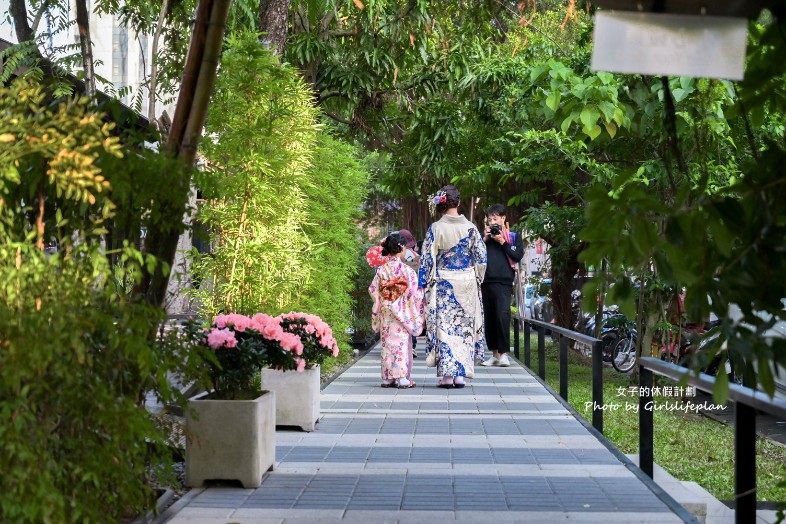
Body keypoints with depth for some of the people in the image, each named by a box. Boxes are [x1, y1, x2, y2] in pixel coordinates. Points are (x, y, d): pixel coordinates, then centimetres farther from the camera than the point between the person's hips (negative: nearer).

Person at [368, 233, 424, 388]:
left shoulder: (381, 270, -2)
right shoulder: (407, 270, -12)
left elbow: (373, 291, 3)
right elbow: (415, 294, -11)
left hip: (385, 314, 3)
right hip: (402, 314, -3)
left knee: (387, 343, 9)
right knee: (402, 343, 1)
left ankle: (387, 377, 11)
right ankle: (402, 377, -4)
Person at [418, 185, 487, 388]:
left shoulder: (436, 228, -6)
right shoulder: (470, 227, -1)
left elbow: (427, 259, -5)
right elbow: (481, 257, 3)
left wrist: (423, 285, 1)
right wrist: (477, 280, 15)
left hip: (443, 284, -2)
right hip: (467, 284, 2)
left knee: (444, 326, 1)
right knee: (464, 326, 7)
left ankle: (447, 374, -4)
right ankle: (461, 374, 5)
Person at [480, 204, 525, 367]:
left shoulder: (513, 236, 9)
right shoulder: (484, 235, 17)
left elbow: (518, 256, -2)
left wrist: (502, 242, -6)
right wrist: (484, 239, -1)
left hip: (503, 282, -4)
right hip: (486, 282, 4)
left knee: (502, 316, -16)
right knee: (489, 318, 6)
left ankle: (504, 353, -13)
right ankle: (494, 353, 13)